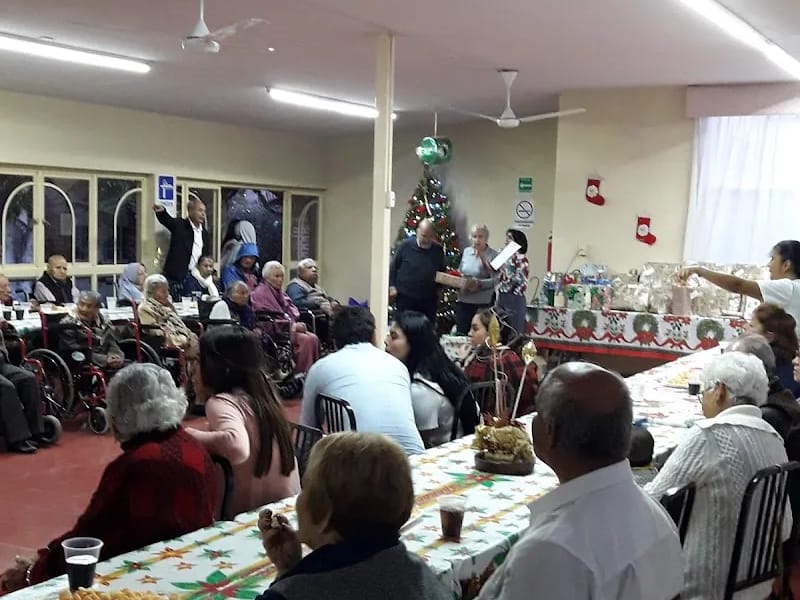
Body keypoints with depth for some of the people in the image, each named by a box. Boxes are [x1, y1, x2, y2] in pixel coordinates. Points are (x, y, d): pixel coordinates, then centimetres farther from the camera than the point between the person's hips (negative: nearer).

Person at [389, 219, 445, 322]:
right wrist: (392, 286, -4)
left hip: (428, 299, 2)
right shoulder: (405, 246, -5)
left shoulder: (438, 250, 2)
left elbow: (442, 272, 16)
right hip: (406, 297, -2)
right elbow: (393, 267, 3)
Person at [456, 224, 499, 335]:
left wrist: (479, 283, -26)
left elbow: (495, 280, -14)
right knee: (461, 334, 9)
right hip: (463, 301, 5)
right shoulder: (466, 252, 10)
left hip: (483, 303, -5)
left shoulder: (493, 255, -7)